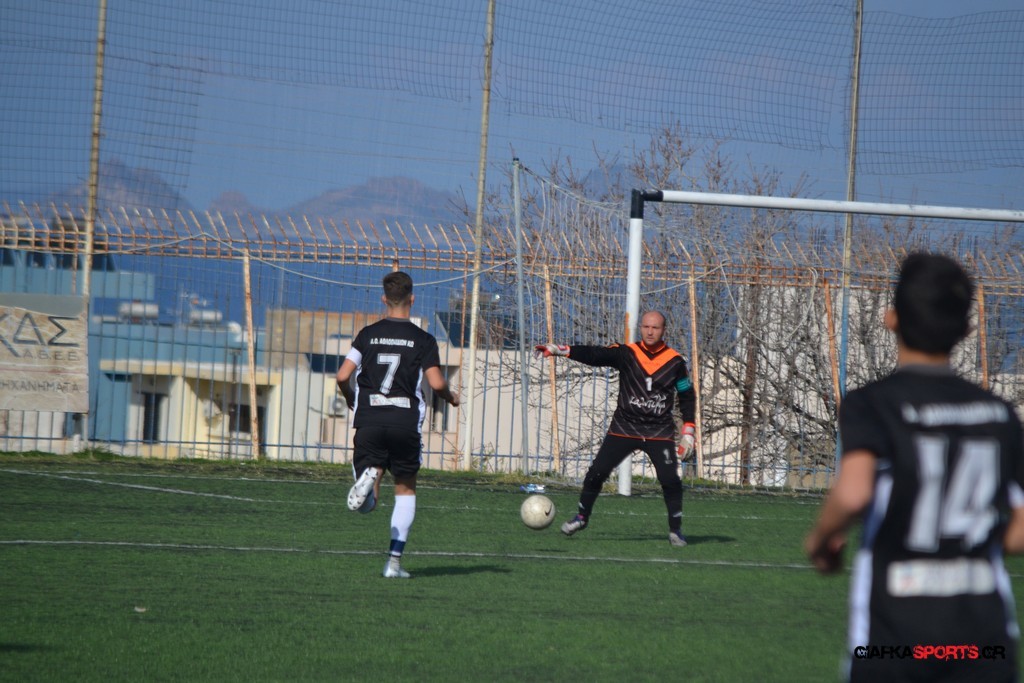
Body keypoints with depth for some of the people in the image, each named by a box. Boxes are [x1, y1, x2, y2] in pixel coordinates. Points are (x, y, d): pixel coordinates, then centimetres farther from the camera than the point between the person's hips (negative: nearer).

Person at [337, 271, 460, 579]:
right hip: (406, 422, -1)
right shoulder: (423, 340, 1)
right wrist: (451, 397, 14)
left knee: (366, 505, 5)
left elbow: (343, 376, 1)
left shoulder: (368, 334, 6)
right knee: (406, 489, 17)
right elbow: (436, 383, -8)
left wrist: (351, 400, 22)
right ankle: (394, 560, 6)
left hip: (369, 421, 1)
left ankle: (368, 476, -33)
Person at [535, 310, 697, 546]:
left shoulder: (675, 362, -1)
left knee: (670, 480, -13)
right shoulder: (626, 353, -4)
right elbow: (595, 355, -16)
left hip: (659, 431, 0)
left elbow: (687, 396, 9)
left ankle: (676, 529, 5)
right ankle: (581, 518, 17)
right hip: (624, 427, 0)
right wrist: (560, 350, -30)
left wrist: (688, 431, 2)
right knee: (597, 472, -5)